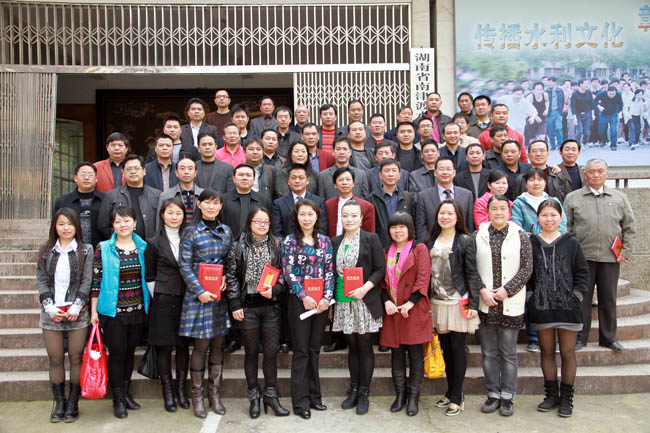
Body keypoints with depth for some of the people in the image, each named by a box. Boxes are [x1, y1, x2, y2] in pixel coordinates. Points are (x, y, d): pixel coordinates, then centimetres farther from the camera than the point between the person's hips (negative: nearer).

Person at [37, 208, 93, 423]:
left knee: (76, 357, 2)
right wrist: (50, 307, -6)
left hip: (76, 313, -2)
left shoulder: (85, 250, 2)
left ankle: (73, 403, 14)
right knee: (55, 359, 5)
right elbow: (41, 280, 6)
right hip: (51, 313, 2)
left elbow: (87, 281, -1)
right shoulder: (46, 250, 8)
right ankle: (59, 403, 17)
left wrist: (76, 307, -10)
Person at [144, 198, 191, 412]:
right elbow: (149, 276, 5)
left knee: (183, 344, 7)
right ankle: (167, 392, 14)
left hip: (185, 298, 2)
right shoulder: (155, 242, 1)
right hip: (163, 300, -2)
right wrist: (158, 297, 1)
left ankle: (181, 389, 19)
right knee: (163, 345, 3)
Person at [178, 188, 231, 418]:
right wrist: (200, 292, -14)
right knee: (201, 345, 0)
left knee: (218, 343, 8)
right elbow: (185, 266, -6)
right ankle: (197, 396, 14)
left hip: (221, 294, 4)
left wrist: (226, 279, -4)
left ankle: (215, 393, 20)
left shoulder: (226, 231, 10)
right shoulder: (191, 233, -3)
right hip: (199, 294, -4)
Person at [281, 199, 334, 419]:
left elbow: (330, 271, 4)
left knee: (314, 349, 11)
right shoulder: (290, 241, -2)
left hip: (321, 301, 3)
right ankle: (301, 401, 10)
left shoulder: (325, 241, 7)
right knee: (301, 350, 2)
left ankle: (314, 396, 22)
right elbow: (288, 272, -7)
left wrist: (327, 298, -8)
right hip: (299, 300, -3)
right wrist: (304, 296, -14)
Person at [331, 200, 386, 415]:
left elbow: (380, 269, -5)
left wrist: (365, 288, -17)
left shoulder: (371, 239, -2)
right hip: (343, 302, 4)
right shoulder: (336, 242, 10)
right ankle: (353, 390, 24)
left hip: (365, 301, -4)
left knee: (365, 346, 3)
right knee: (352, 346, 12)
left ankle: (364, 393, 15)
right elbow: (334, 271, 13)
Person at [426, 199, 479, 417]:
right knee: (445, 348, 12)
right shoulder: (431, 241, 9)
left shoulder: (465, 241, -5)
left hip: (458, 301, -4)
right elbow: (427, 272, 10)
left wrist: (473, 304, -11)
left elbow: (471, 274, -6)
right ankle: (451, 392, 25)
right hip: (437, 302, 5)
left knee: (457, 348, 2)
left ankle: (457, 397, 12)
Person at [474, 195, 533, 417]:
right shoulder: (477, 236, 3)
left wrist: (506, 290, -11)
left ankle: (507, 396, 20)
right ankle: (493, 394, 22)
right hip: (484, 304, 1)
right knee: (489, 352, 9)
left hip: (511, 304, -1)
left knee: (508, 353, 7)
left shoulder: (520, 236, 0)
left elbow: (527, 268, -3)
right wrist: (482, 290, -10)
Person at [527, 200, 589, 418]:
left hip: (567, 306, -1)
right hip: (541, 307, 1)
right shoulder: (531, 244, 2)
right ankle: (551, 394, 24)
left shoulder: (571, 243, 1)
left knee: (567, 352, 6)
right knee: (547, 351, 11)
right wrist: (530, 297, -2)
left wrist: (576, 296, -4)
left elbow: (582, 273, 4)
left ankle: (566, 397, 19)